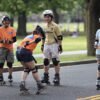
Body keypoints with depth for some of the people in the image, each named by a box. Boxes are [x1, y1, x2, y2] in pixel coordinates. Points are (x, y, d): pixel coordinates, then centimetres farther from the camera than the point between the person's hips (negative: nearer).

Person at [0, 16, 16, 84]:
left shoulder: (12, 29, 3)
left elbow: (14, 39, 0)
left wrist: (10, 41, -19)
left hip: (10, 48, 2)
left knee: (10, 63, 4)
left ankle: (10, 76, 17)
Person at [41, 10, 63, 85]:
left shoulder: (55, 26, -8)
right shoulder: (45, 26, 11)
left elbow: (59, 37, -8)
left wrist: (60, 45, -11)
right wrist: (42, 45, 18)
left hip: (54, 45, -6)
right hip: (46, 45, 6)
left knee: (55, 61, -5)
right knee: (46, 61, 9)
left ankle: (57, 76, 0)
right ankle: (46, 76, 18)